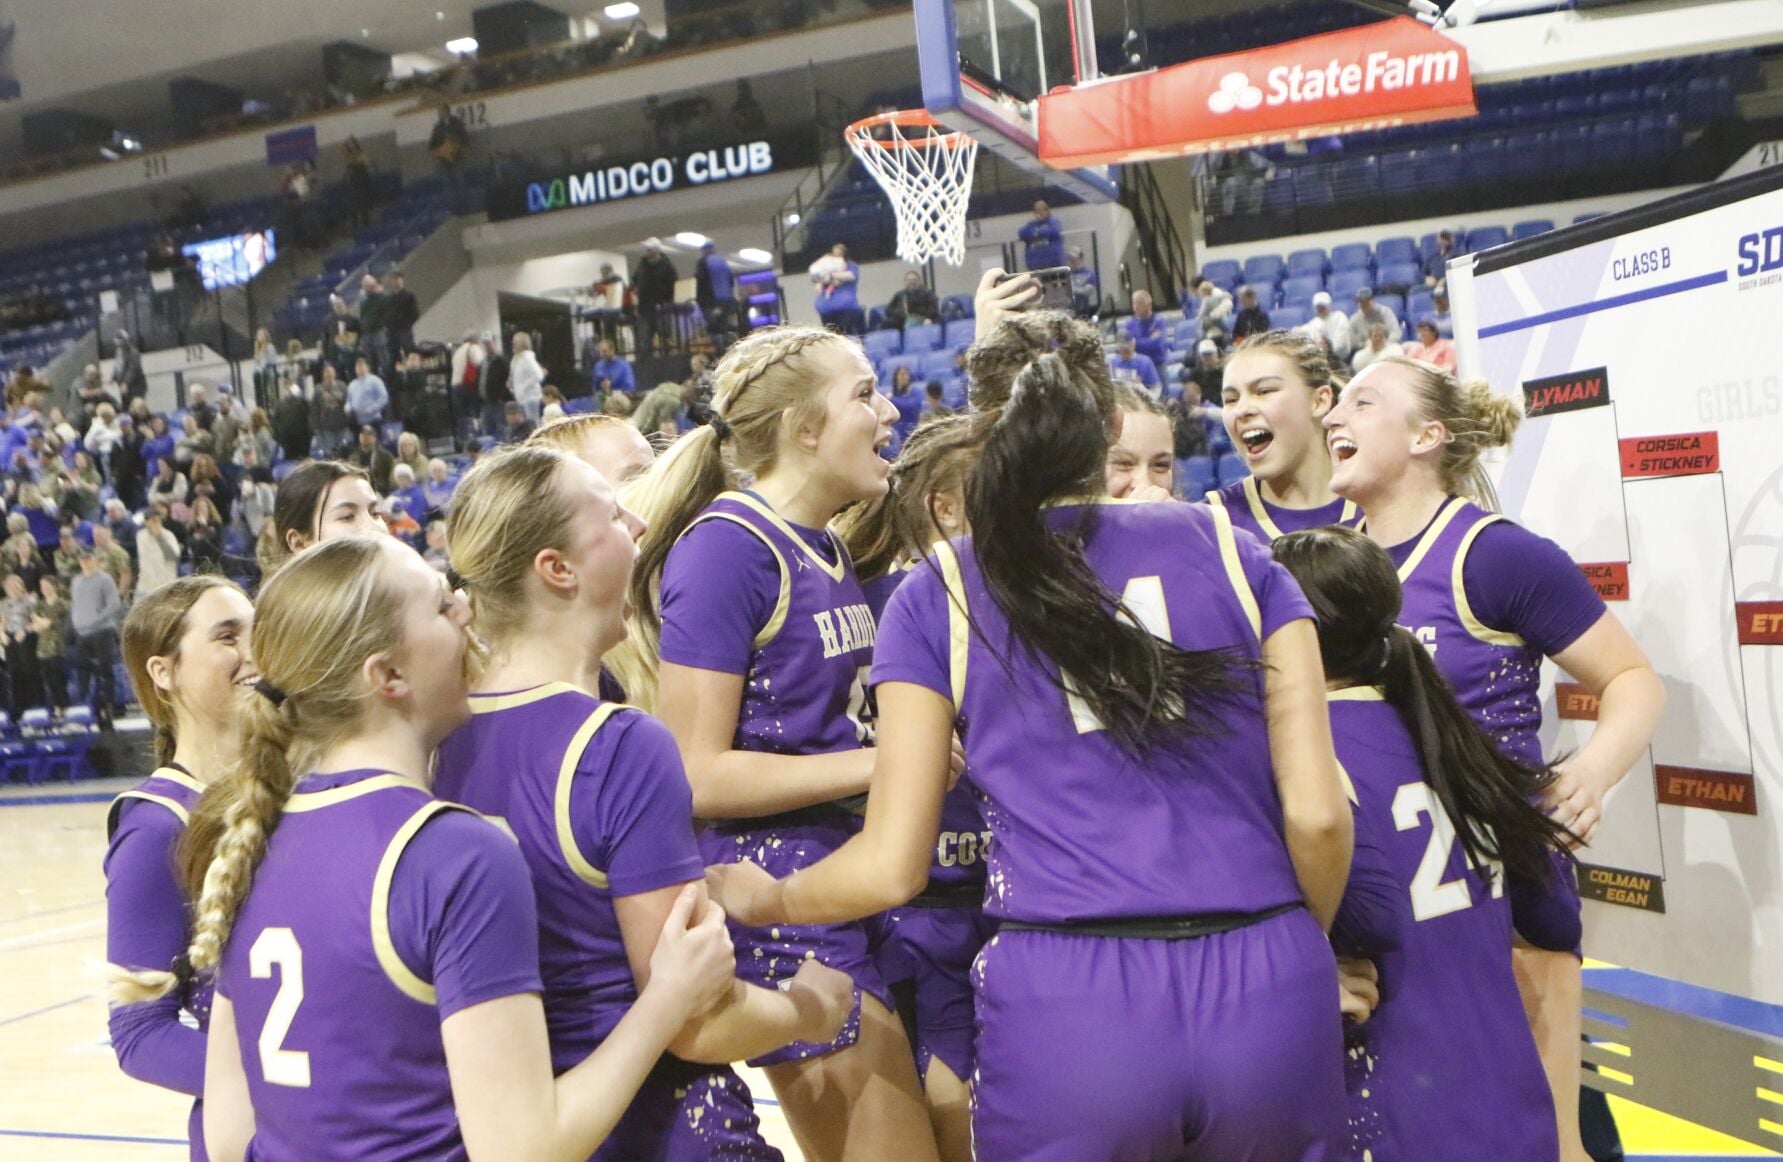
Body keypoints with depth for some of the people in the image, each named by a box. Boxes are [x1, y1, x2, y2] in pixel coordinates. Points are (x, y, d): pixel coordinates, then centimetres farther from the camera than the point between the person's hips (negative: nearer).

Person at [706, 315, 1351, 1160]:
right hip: (1269, 996, 2)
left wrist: (766, 899, 23)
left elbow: (890, 868, 3)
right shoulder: (1232, 552, 7)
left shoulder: (938, 594, 4)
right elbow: (1317, 813, 2)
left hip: (1066, 1005, -1)